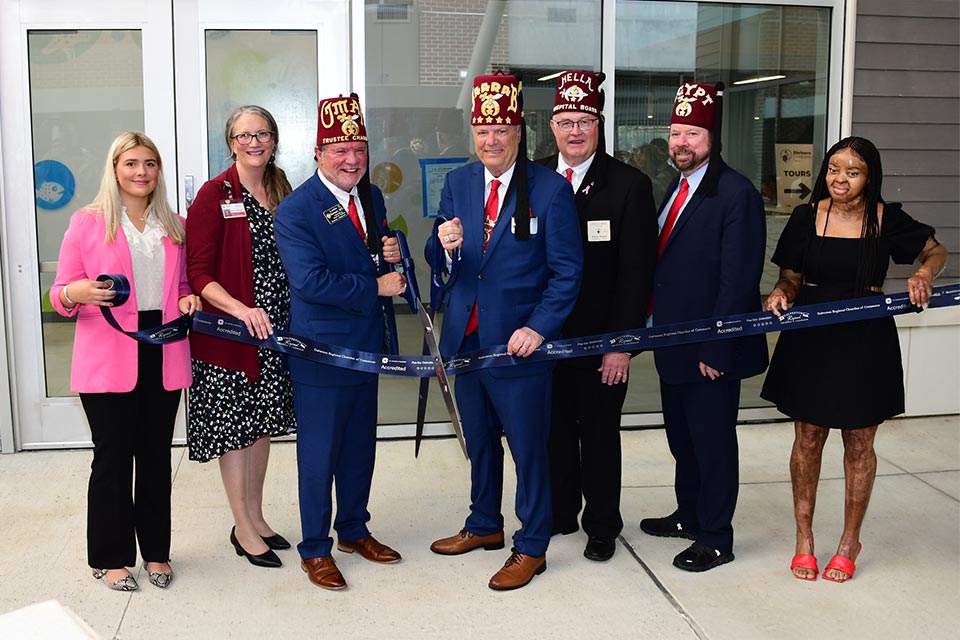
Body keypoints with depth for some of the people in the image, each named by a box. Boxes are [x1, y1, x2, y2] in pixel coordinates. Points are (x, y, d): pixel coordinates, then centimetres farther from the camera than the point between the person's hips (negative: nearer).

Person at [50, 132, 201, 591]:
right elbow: (60, 295, 0)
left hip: (163, 357, 4)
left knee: (156, 456, 10)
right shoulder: (87, 223, 0)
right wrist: (76, 293, -22)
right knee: (113, 459, 2)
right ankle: (110, 558, 18)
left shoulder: (174, 226, 12)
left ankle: (156, 552, 23)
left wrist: (189, 300, 0)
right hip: (108, 359, -3)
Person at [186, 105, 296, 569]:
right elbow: (197, 272, -13)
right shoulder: (215, 195, -9)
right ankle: (243, 530, 17)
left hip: (273, 332, 6)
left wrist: (287, 323, 3)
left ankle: (255, 517, 29)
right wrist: (240, 310, -27)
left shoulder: (281, 191, 9)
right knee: (233, 429, 4)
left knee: (261, 425, 14)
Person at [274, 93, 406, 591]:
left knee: (361, 445, 19)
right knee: (319, 453, 5)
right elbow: (310, 281, -24)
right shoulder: (296, 210, -16)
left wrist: (392, 256, -6)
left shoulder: (371, 196, 8)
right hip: (322, 349, -7)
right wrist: (376, 287, -20)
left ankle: (354, 530, 36)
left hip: (367, 344, 7)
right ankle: (315, 550, 21)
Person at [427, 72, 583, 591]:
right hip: (467, 335, 5)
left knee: (528, 446, 6)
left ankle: (531, 547, 23)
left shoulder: (551, 189, -10)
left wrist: (538, 329, -19)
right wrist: (444, 245, -15)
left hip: (520, 341, -5)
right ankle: (484, 525, 39)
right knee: (479, 441, 20)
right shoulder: (458, 183, 5)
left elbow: (567, 271, -9)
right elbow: (440, 264, 9)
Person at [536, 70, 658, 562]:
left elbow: (636, 272, -9)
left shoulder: (630, 186, -7)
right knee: (554, 427, 14)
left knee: (599, 433, 10)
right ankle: (559, 512, 34)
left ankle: (602, 525, 27)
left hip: (600, 338, -3)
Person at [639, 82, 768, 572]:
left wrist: (715, 349, -20)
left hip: (711, 350, -8)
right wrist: (655, 325, 9)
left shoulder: (737, 194, -16)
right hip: (673, 344, 8)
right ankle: (689, 515, 39)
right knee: (682, 437, 21)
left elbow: (738, 280, -20)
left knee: (712, 442, 5)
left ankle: (716, 540, 20)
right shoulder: (676, 189, 10)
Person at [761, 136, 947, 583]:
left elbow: (935, 250, 10)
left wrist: (923, 274, -11)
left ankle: (849, 542, 27)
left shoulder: (886, 219, -5)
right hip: (809, 340, 1)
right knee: (808, 438, 9)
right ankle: (804, 538, 23)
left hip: (865, 342, -1)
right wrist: (781, 295, -17)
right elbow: (790, 278, 5)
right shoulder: (806, 217, -1)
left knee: (859, 444, 9)